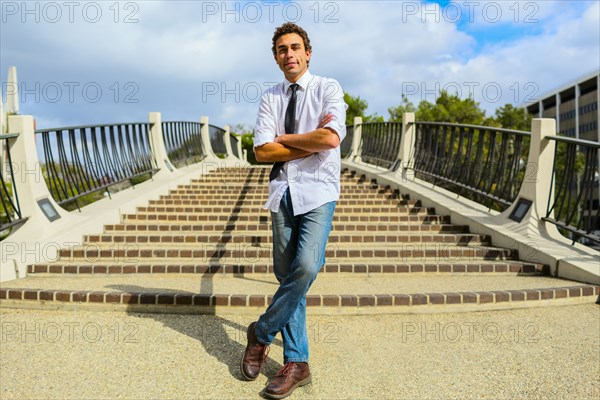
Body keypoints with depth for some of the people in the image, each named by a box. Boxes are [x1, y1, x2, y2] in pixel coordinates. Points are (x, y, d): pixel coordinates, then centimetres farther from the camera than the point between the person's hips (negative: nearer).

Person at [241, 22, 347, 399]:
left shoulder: (328, 88, 2)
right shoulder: (270, 98, 11)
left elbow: (332, 138, -16)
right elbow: (262, 151, -1)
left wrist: (285, 139, -5)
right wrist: (311, 142, -7)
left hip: (318, 191, -3)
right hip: (283, 192, 4)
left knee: (305, 266, -21)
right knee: (287, 274, 4)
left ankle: (262, 333, 5)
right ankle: (296, 363, 15)